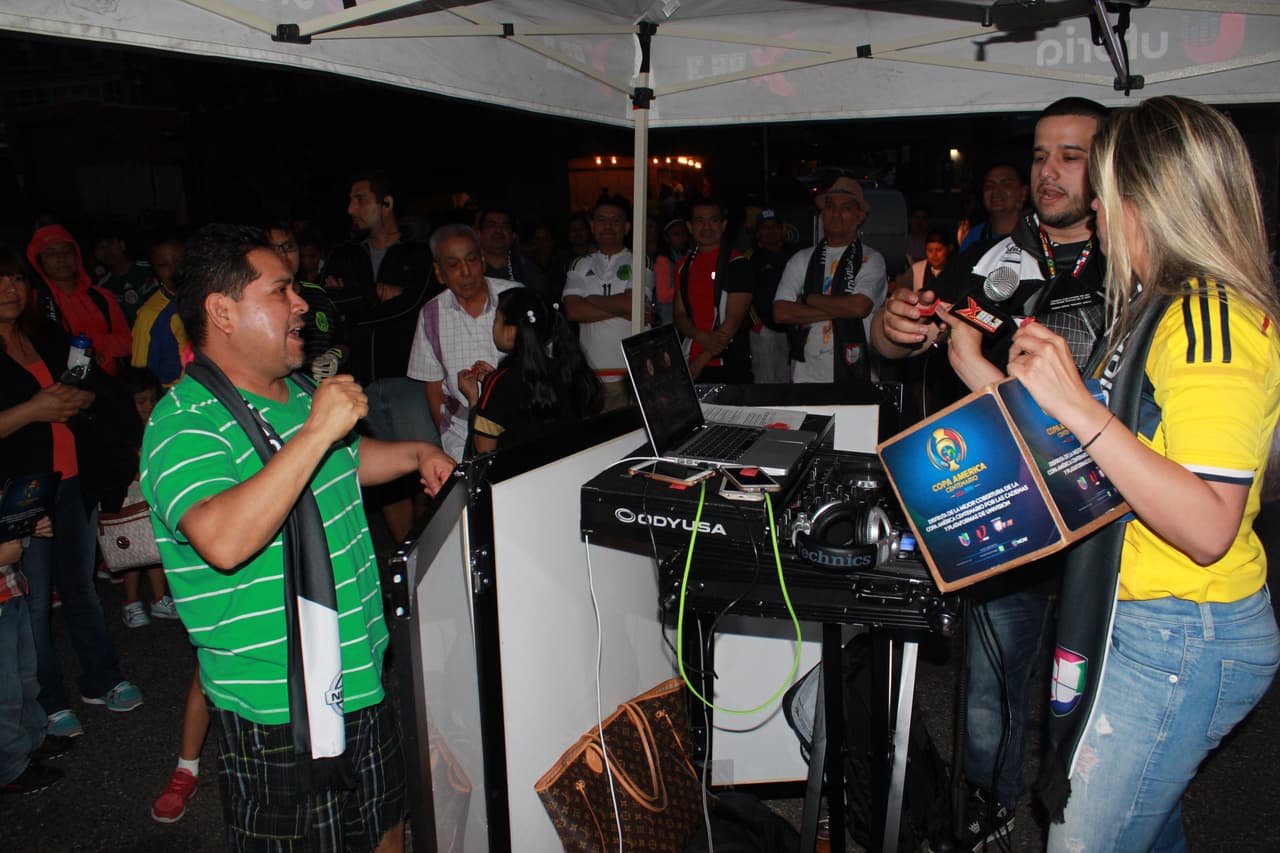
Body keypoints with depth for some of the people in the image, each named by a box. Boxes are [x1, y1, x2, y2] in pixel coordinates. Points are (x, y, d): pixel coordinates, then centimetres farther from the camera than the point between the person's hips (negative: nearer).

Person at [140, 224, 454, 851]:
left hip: (361, 683, 9)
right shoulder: (184, 424, -20)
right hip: (280, 714, -8)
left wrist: (416, 454, 12)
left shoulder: (298, 391, 8)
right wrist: (317, 430, -35)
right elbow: (225, 540, -38)